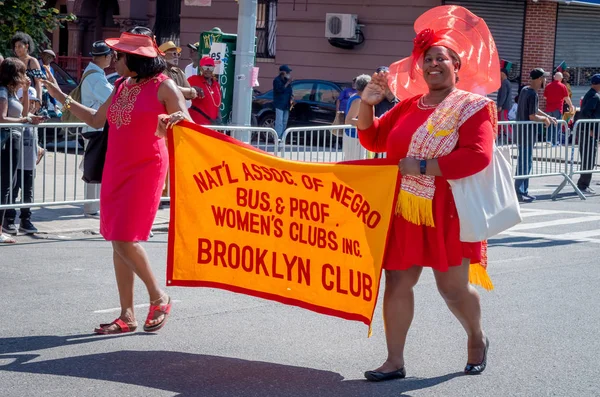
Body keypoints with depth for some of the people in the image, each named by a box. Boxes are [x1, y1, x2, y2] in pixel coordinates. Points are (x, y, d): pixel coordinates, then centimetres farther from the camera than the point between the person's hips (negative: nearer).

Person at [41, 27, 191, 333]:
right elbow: (96, 120, 23)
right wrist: (62, 97, 24)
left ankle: (159, 297, 7)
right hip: (116, 169, 7)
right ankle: (127, 316, 13)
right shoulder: (122, 86, 12)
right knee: (118, 241, 6)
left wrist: (179, 119, -31)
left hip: (146, 169, -7)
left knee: (125, 240, -14)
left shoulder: (163, 86, -8)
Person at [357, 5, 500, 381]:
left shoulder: (473, 106, -5)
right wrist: (367, 103, -2)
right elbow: (373, 140, 15)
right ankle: (395, 361, 10)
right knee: (398, 282, 2)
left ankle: (477, 339, 35)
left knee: (453, 287, 5)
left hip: (447, 214, -5)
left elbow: (477, 156, -20)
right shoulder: (408, 105, 13)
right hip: (403, 211, 5)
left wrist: (421, 166, -22)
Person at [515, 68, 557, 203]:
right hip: (528, 133, -9)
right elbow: (532, 116, -22)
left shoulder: (525, 90, 9)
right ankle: (519, 193, 0)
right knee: (525, 163, -3)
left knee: (523, 161, 15)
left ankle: (524, 191, 22)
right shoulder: (533, 94, -20)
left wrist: (548, 117, 15)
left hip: (521, 131, 9)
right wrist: (544, 118, -6)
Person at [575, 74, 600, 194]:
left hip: (585, 131, 10)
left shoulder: (589, 94, 16)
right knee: (590, 159, -5)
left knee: (586, 158, 15)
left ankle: (583, 184, 20)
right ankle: (583, 185, -3)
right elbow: (586, 112, -25)